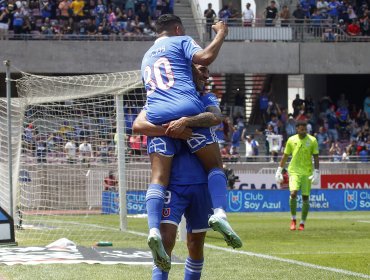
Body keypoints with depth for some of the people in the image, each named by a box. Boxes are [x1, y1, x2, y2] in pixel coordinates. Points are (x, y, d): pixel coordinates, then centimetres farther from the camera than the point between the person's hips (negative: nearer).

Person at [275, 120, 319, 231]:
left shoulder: (312, 140, -1)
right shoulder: (291, 140, 3)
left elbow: (316, 157, 0)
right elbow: (285, 156, 11)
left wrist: (316, 172, -9)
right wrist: (279, 170, 8)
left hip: (307, 172, 0)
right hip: (294, 171, 0)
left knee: (305, 197, 1)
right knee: (293, 193, -19)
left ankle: (302, 223, 12)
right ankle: (293, 220, -2)